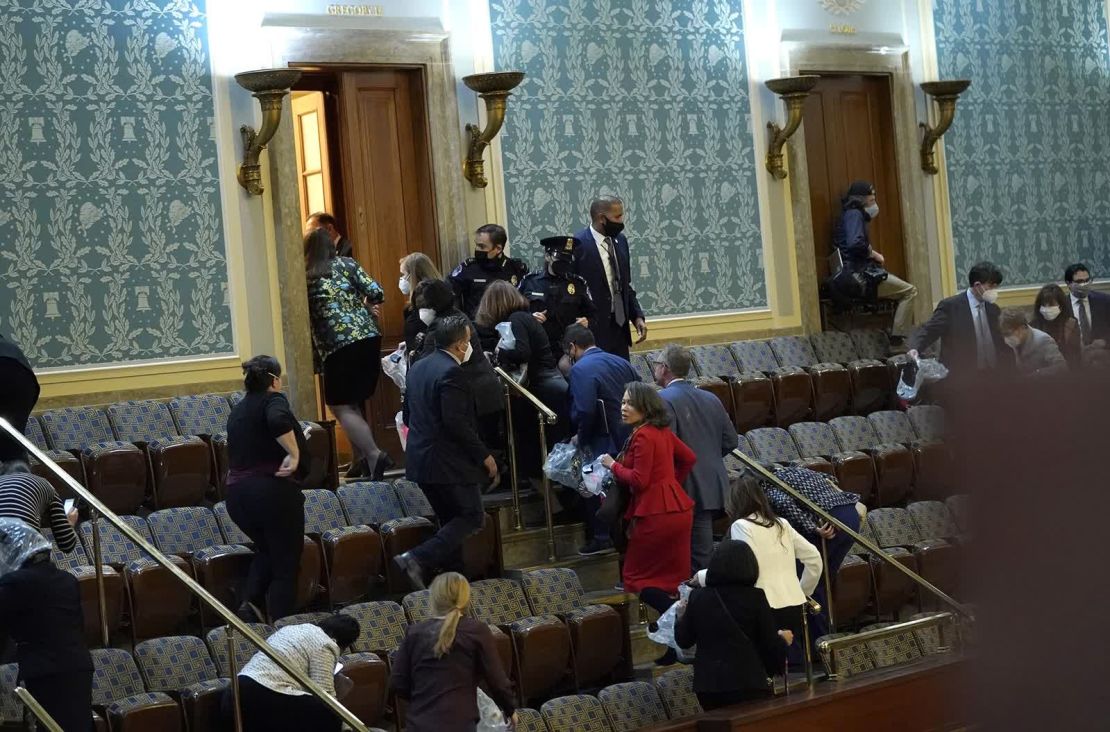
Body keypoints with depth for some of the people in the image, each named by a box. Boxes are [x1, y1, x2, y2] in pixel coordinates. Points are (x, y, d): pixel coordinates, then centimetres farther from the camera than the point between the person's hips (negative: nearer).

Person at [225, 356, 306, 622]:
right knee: (286, 563, 3)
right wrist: (294, 453, -20)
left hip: (236, 494, 7)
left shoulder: (237, 411, 18)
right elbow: (278, 420, -28)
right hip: (273, 490, -7)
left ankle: (251, 601, 9)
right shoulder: (273, 400, -4)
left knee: (267, 549, 29)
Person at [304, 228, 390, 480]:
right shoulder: (345, 264, 8)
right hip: (369, 337, 4)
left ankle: (374, 455, -19)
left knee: (341, 407, -1)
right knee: (355, 403, 18)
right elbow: (376, 293, 0)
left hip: (336, 346, -4)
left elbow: (307, 317, 8)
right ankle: (361, 460, 17)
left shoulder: (304, 278, 4)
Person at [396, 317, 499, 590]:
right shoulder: (451, 373, -17)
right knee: (471, 518, -1)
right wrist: (484, 455, -16)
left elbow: (408, 415, 18)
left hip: (420, 460, 9)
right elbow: (456, 423, -23)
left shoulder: (418, 368, 12)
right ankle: (417, 559, -14)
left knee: (451, 521, 17)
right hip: (449, 463, -9)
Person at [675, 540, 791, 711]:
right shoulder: (755, 597, -8)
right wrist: (783, 640, 17)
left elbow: (683, 641, 11)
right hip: (749, 684, -3)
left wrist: (682, 617, 30)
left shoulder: (697, 597, 1)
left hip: (708, 685, 3)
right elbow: (771, 645, -5)